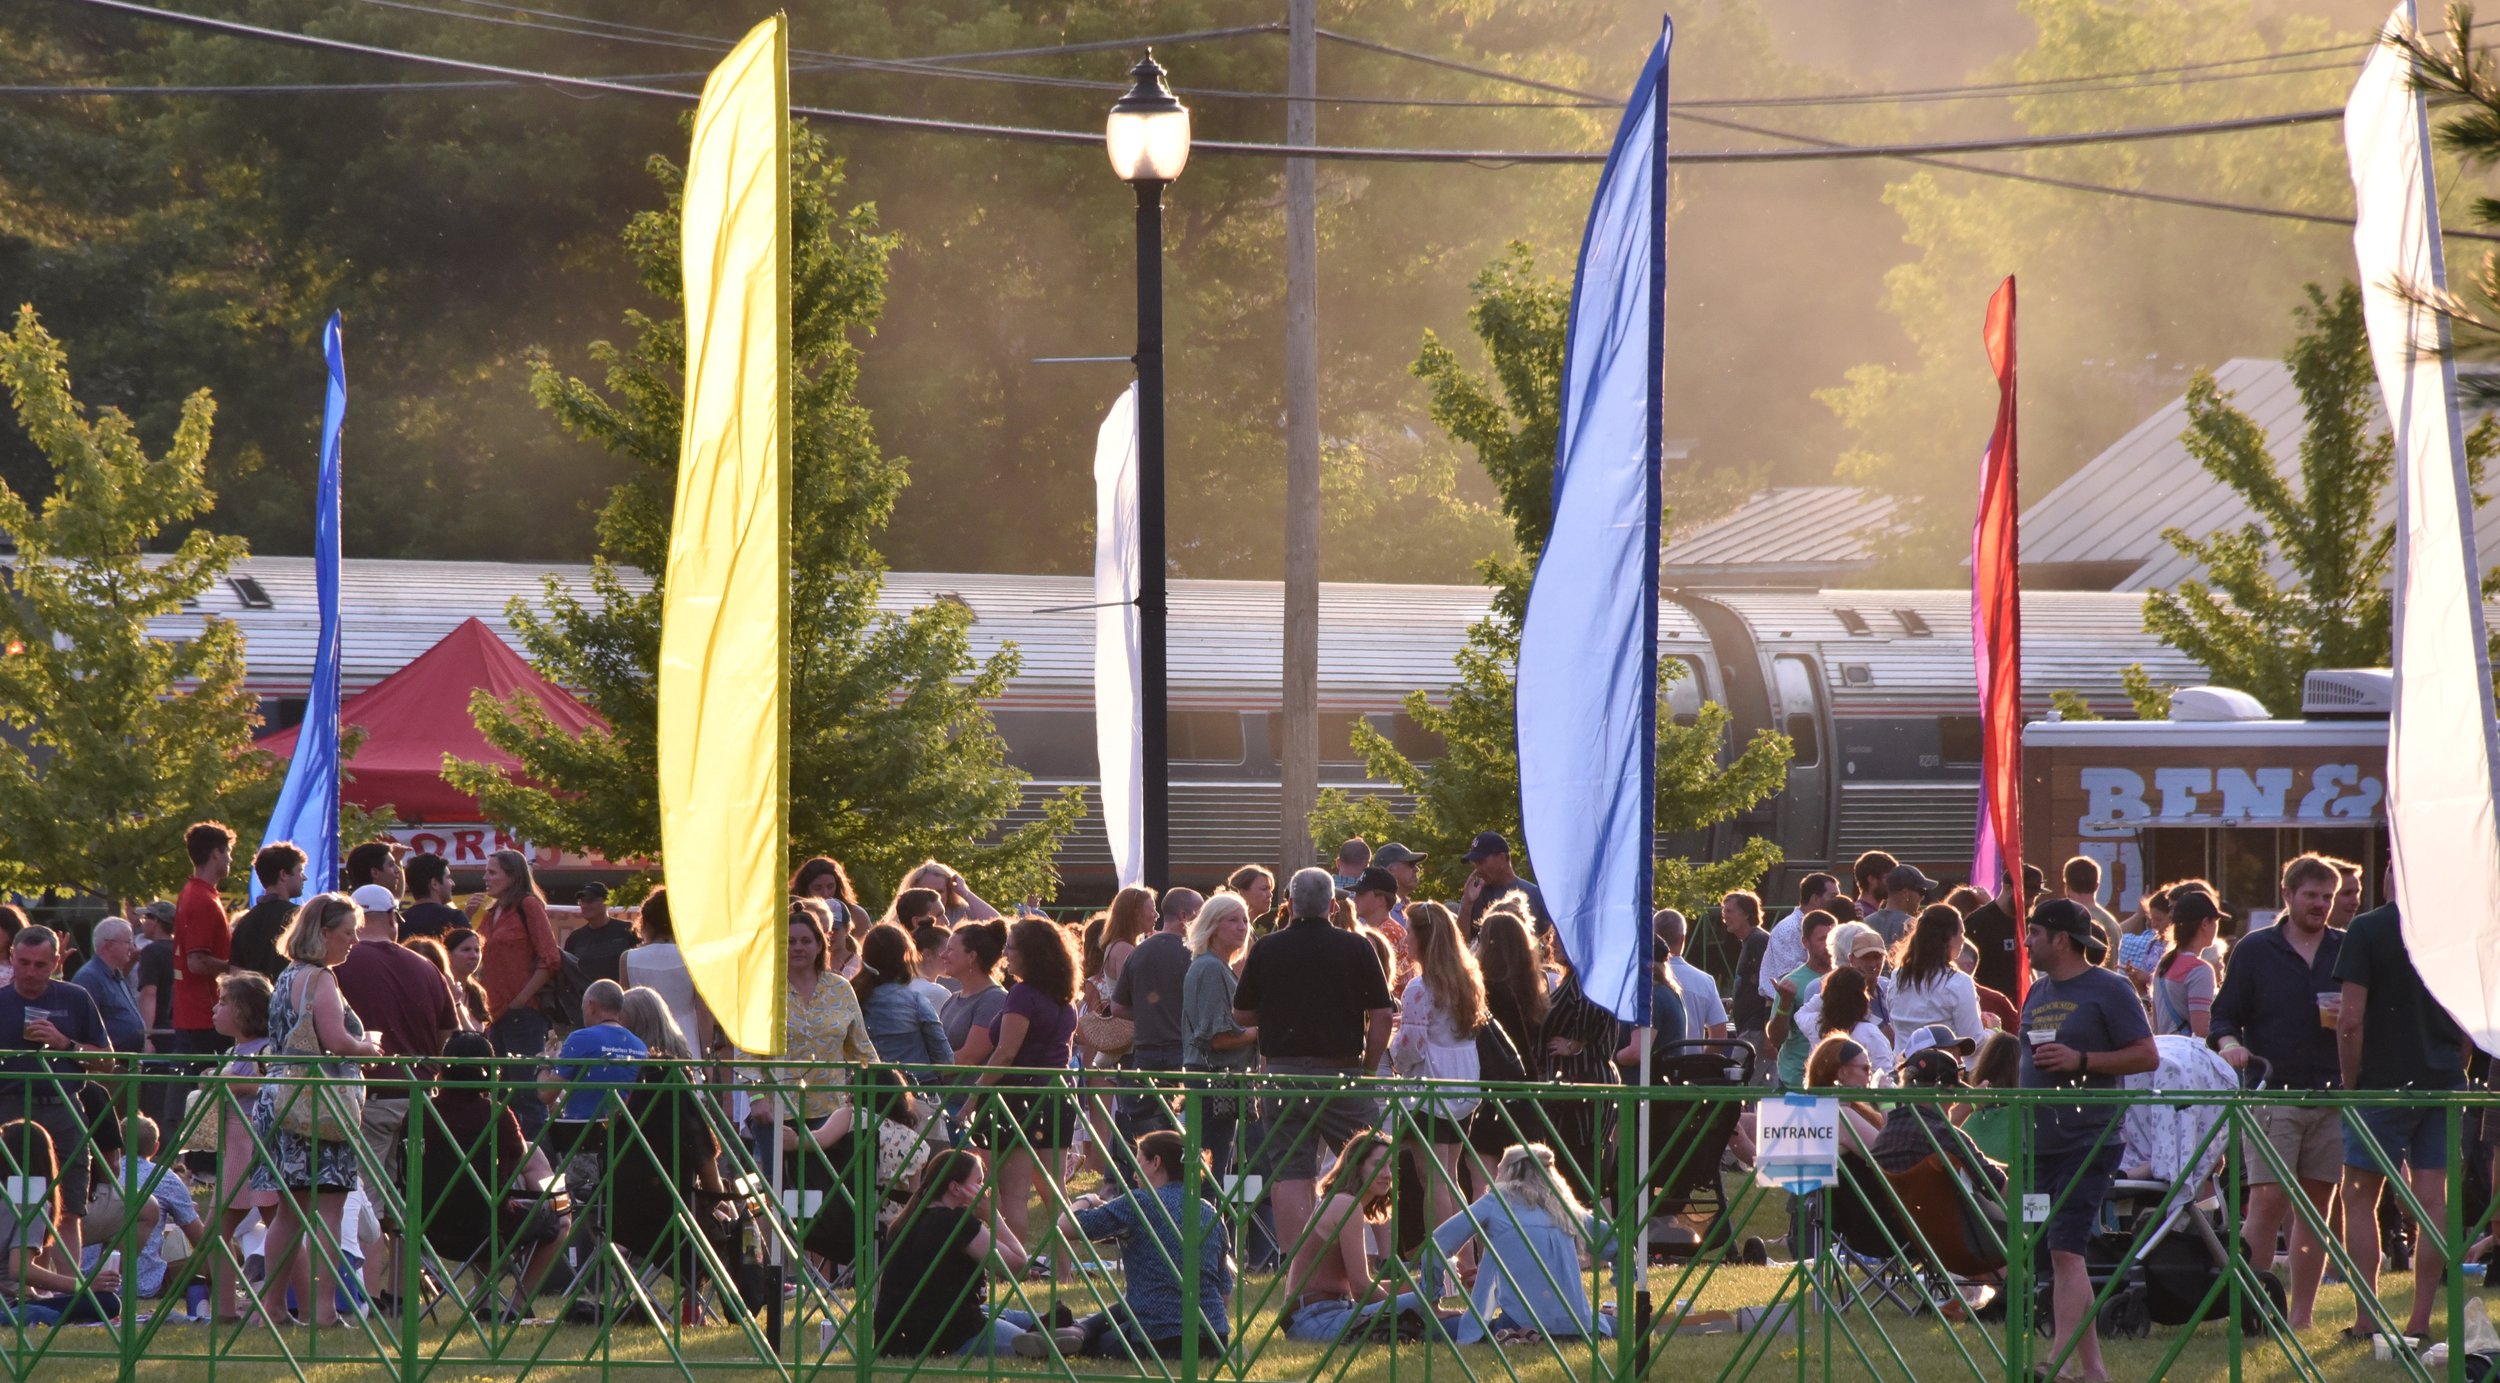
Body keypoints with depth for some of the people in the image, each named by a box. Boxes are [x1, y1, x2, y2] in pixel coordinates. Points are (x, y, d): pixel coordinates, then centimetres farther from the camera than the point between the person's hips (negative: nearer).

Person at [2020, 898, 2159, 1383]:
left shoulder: (2107, 990, -6)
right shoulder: (2038, 993, 16)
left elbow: (2147, 1055, -8)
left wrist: (2081, 1060, -18)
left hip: (2088, 1140, -8)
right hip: (2042, 1143, 8)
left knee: (2065, 1252, -16)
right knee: (2064, 1255, 8)